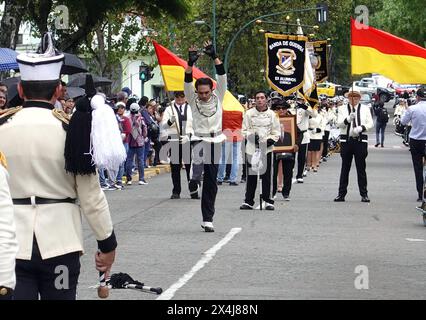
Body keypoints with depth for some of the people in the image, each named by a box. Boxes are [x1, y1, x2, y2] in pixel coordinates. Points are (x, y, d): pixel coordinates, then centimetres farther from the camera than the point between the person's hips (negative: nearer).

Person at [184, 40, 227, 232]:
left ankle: (207, 219, 5)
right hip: (199, 140, 0)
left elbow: (222, 77, -8)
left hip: (215, 142, 0)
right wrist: (190, 63, -28)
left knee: (211, 181, 1)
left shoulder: (218, 97, 2)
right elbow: (187, 83, -15)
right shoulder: (193, 100, 0)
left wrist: (215, 57, -18)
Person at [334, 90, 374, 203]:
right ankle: (341, 194, 9)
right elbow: (339, 123, -4)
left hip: (361, 140, 0)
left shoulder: (365, 109, 8)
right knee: (345, 168, 5)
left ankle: (364, 194, 7)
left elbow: (370, 123, 2)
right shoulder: (342, 109, 7)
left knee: (361, 168, 2)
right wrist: (348, 119, -25)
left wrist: (360, 128, -16)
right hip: (346, 141, 0)